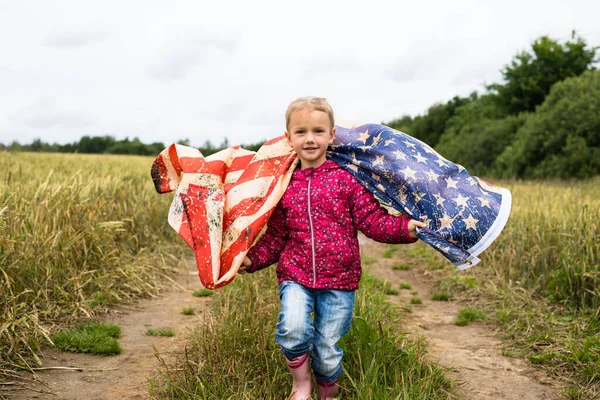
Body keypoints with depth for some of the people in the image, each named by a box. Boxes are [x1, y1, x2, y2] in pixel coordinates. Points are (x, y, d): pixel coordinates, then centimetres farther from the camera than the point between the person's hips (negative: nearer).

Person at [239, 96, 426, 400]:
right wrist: (252, 259, -4)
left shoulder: (346, 179, -1)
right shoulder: (284, 184, 4)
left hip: (339, 278, -1)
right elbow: (275, 237, 9)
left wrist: (403, 228, -20)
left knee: (327, 349, 5)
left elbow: (372, 219, -5)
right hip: (295, 275, 1)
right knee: (294, 328, -25)